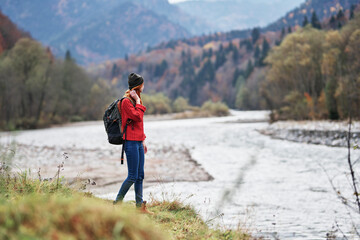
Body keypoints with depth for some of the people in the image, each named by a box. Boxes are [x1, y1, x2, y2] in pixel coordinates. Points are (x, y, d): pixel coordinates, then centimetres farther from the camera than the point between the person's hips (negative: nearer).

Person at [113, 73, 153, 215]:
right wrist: (138, 101, -13)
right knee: (133, 176, -8)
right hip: (131, 142, -9)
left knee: (140, 176, 10)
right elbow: (137, 117, -22)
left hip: (138, 142, 9)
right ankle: (117, 203, 3)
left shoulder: (134, 100, 17)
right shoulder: (126, 101, -12)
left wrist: (143, 141, 21)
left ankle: (140, 206, 14)